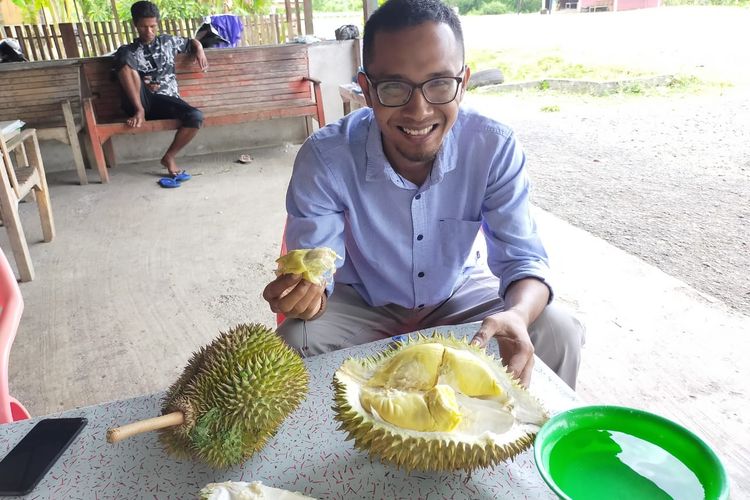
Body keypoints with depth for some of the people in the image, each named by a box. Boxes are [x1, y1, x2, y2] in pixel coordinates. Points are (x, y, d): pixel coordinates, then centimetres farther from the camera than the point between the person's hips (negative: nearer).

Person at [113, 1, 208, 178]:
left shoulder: (168, 41, 18)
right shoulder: (128, 50, 10)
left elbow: (192, 42, 30)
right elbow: (122, 78, 7)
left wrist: (199, 51, 7)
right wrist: (142, 84, -12)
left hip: (167, 101, 2)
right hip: (140, 102, -2)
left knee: (196, 117, -31)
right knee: (123, 55, -24)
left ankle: (169, 157, -10)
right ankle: (140, 112, -23)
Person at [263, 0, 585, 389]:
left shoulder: (495, 148, -21)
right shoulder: (324, 158, -25)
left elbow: (522, 258, -18)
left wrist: (517, 314, -42)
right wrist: (305, 294, -45)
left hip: (459, 294, 2)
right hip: (362, 302, -1)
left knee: (559, 332, -18)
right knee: (296, 342, -28)